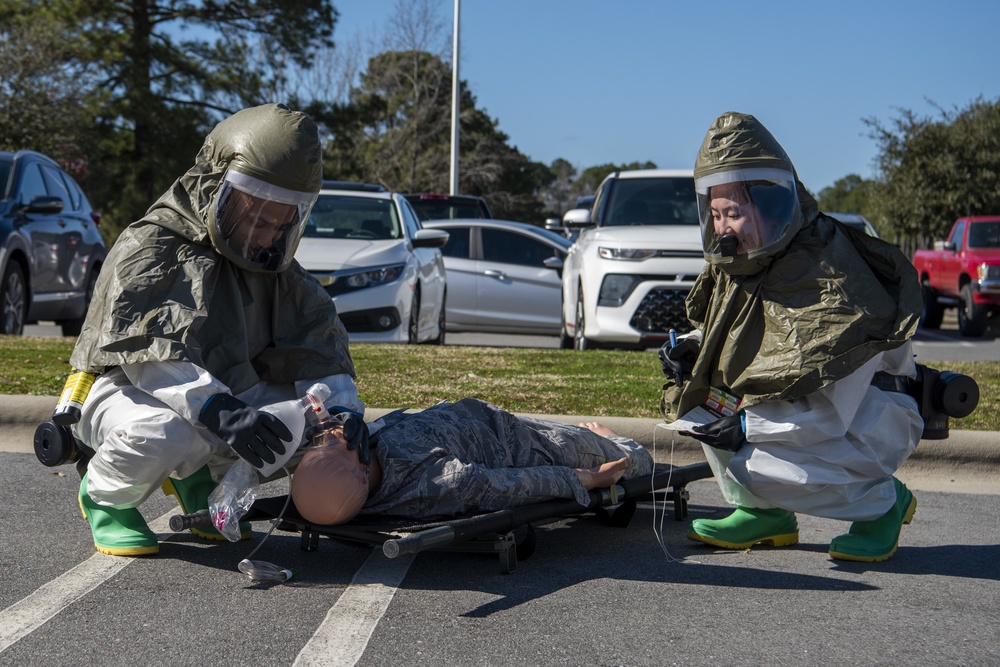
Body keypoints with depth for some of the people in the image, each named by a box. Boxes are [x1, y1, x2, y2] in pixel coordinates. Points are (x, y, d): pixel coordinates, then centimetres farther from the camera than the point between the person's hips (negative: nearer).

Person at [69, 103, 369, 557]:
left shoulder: (276, 270, 6)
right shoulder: (148, 249, -17)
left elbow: (315, 338, -2)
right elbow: (148, 353, -29)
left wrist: (341, 405, -22)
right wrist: (219, 413, -43)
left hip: (222, 394, 7)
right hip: (126, 388, -6)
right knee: (164, 433, -40)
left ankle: (199, 474, 9)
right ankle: (103, 494, -4)